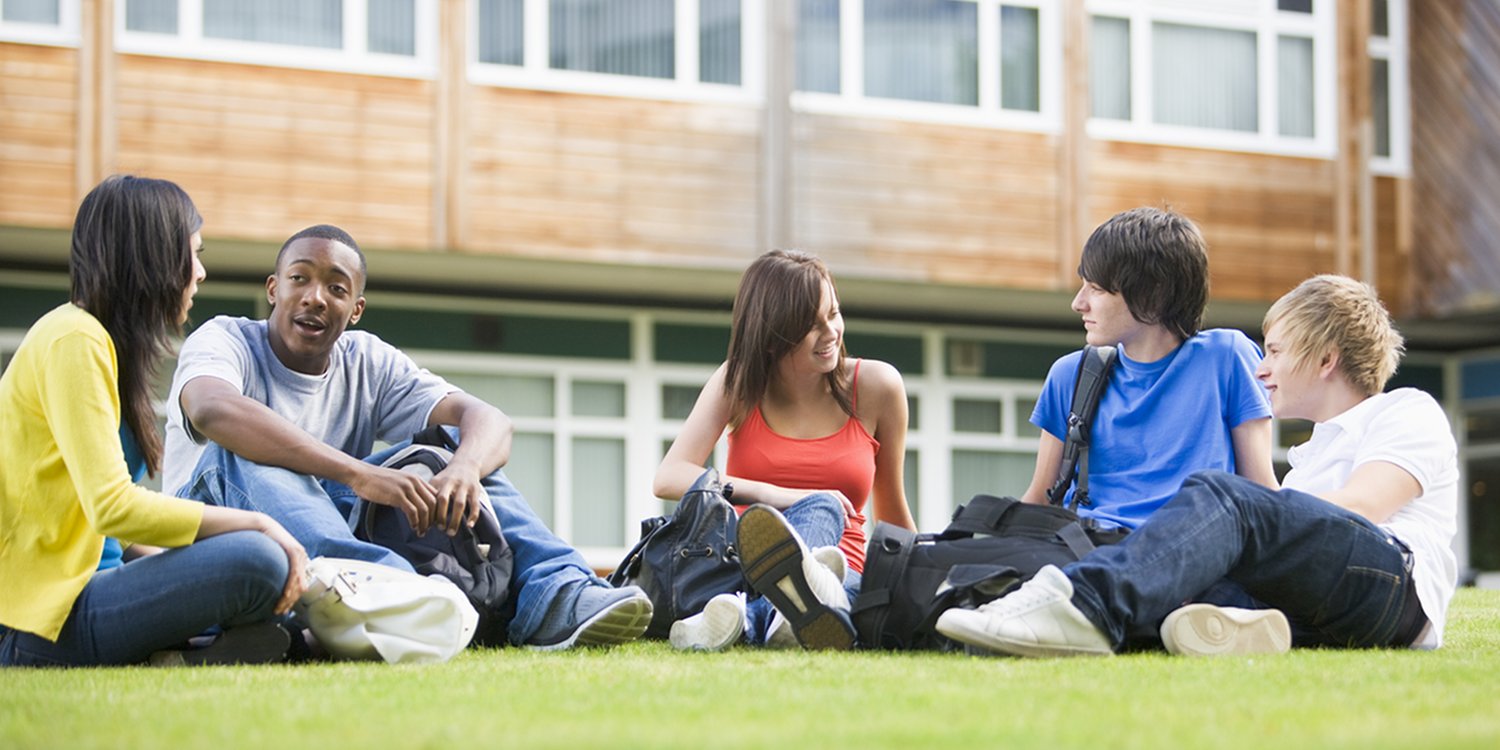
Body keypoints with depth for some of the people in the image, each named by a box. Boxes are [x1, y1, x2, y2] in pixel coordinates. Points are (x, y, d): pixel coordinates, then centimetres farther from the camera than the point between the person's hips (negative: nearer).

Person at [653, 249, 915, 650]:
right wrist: (777, 496, -22)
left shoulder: (876, 386, 5)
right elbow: (668, 478, -10)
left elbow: (891, 508, 18)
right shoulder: (738, 382, 4)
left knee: (821, 508, -36)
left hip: (839, 575, 0)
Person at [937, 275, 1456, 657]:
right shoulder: (1314, 450, 40)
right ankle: (1238, 617, -52)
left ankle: (1085, 605, -54)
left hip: (1395, 582, -7)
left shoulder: (1407, 411, 16)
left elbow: (1360, 506, -2)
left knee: (1220, 498, -29)